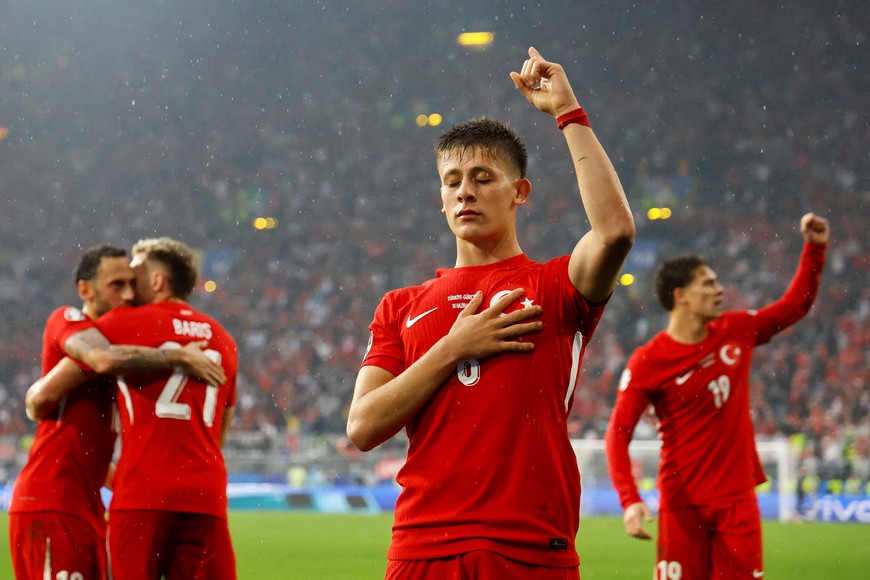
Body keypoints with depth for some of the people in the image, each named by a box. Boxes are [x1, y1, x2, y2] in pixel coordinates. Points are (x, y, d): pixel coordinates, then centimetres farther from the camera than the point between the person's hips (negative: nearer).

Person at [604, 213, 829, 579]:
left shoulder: (736, 332, 5)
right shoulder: (647, 362, -9)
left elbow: (795, 305, 20)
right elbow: (618, 434, -11)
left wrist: (815, 248, 11)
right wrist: (630, 500, -23)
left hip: (737, 497, 4)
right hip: (683, 503, -4)